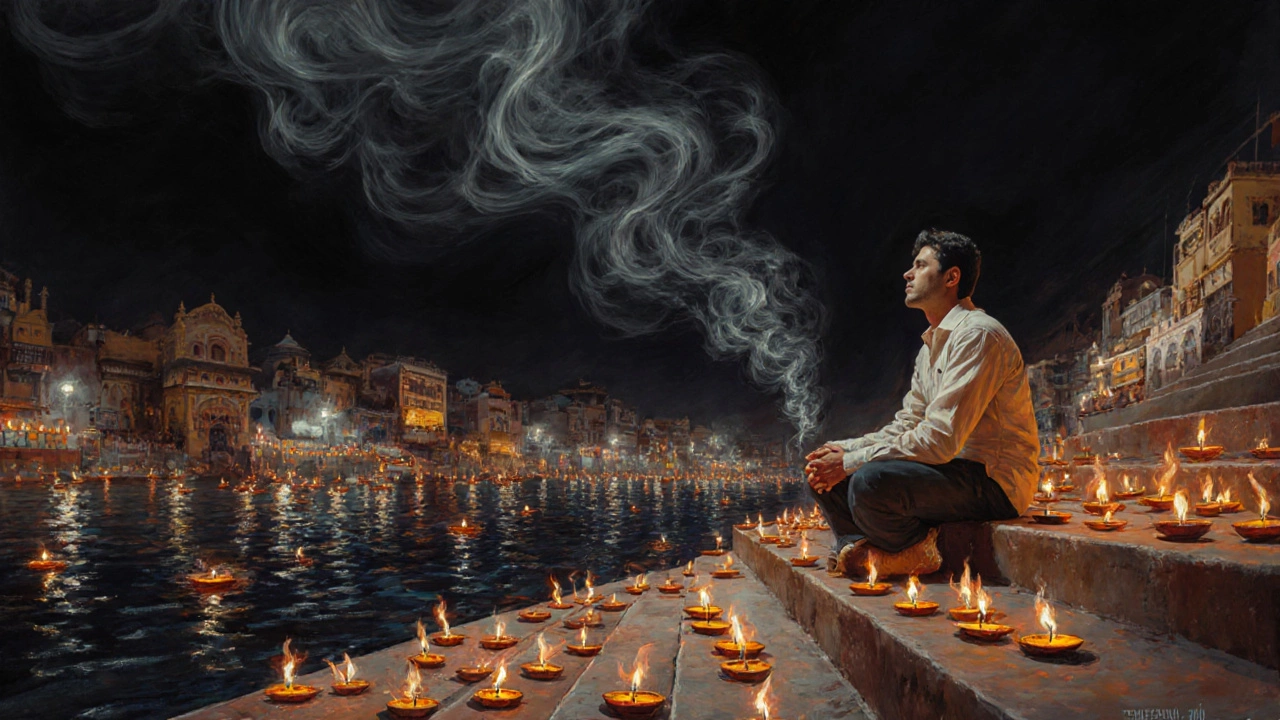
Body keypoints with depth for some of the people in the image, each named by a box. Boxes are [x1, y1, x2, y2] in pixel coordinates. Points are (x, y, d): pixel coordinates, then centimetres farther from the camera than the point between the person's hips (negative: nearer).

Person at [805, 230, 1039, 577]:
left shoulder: (978, 334, -16)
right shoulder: (932, 345, 17)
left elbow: (941, 440, -23)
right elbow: (905, 425, 15)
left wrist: (851, 461, -21)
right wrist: (845, 449, -2)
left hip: (993, 481, -10)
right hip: (951, 468, 10)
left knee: (870, 481, -34)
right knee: (824, 469, 5)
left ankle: (916, 552, -7)